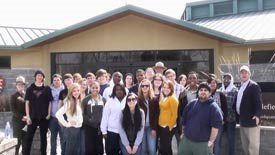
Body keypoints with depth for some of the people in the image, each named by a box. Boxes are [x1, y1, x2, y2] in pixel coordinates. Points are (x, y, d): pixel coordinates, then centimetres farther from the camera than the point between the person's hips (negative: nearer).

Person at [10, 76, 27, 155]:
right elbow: (13, 109, -5)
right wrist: (21, 117, -14)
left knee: (25, 139, 5)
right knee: (17, 139, -4)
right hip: (17, 120, -3)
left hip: (26, 120, 3)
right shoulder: (14, 96, 2)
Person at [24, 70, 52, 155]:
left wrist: (49, 114, -4)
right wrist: (28, 116, -5)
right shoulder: (30, 89, 4)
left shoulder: (47, 89, 3)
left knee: (43, 136, 8)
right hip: (33, 116, 0)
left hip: (44, 117, 0)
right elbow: (27, 103, 2)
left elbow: (49, 102, 4)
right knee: (29, 136, 0)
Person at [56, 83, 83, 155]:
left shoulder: (80, 102, 7)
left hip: (79, 129, 7)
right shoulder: (69, 102, -14)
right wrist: (66, 124, -16)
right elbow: (58, 114, -23)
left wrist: (81, 123, 6)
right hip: (71, 130, -7)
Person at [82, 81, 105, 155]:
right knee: (90, 147, 1)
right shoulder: (86, 99, 1)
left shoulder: (103, 100, 8)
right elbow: (82, 113, -2)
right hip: (89, 126, -2)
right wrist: (88, 120, -14)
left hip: (100, 126, 2)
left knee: (99, 147, 8)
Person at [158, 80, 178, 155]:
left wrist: (170, 126, -13)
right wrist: (159, 122, 11)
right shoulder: (163, 97, 12)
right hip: (161, 125, 8)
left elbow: (175, 114, -15)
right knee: (162, 146, 16)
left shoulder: (173, 98, -13)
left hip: (168, 126, -8)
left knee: (165, 147, -3)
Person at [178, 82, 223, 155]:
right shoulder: (192, 103, 7)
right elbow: (184, 119, 15)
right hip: (186, 140, 5)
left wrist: (211, 141, -16)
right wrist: (184, 132, 16)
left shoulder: (213, 107, -9)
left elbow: (216, 125, -14)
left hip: (203, 143, -5)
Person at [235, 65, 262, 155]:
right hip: (242, 120, 9)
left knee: (253, 144, -2)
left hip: (251, 120, -9)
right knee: (245, 144, 16)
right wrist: (239, 116, 14)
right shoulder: (241, 87, 15)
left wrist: (257, 115, -28)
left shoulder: (254, 86, -10)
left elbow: (258, 102, -18)